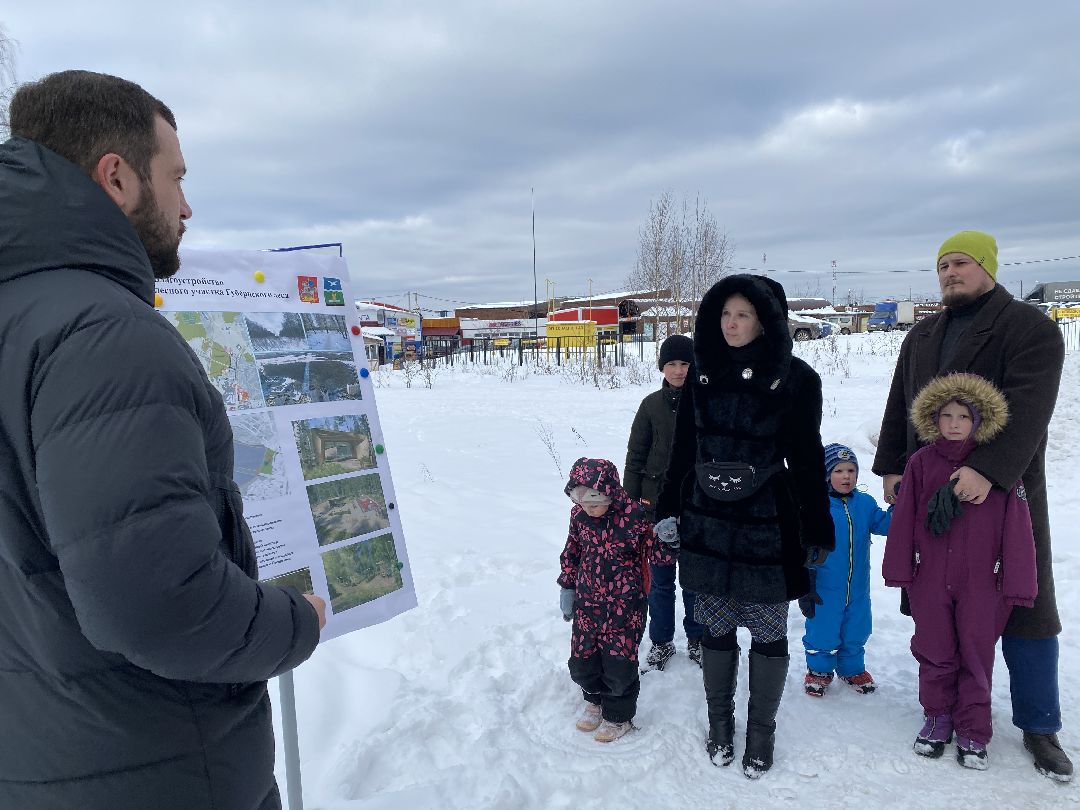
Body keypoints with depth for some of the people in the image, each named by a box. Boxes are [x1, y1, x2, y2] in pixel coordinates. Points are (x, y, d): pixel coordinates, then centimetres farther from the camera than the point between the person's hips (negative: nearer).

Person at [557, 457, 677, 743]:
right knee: (581, 659, 10)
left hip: (624, 604, -4)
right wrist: (567, 587, 15)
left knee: (619, 662, 1)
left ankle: (618, 716, 29)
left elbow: (655, 555, -11)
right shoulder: (579, 514, -4)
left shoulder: (634, 514, -19)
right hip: (587, 601, 4)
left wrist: (664, 539, -32)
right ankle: (595, 700, 41)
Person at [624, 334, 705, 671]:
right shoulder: (652, 405, 1)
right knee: (660, 578, 11)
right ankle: (661, 642, 27)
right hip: (657, 503, 1)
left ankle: (697, 639, 30)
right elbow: (635, 456, 4)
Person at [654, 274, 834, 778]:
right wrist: (668, 510, 8)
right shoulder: (703, 374, 4)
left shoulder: (795, 378, -5)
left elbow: (807, 460, -2)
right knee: (716, 628, 12)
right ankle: (719, 725, 31)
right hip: (708, 525, 3)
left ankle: (761, 733, 27)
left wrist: (817, 532, 0)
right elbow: (683, 449, 9)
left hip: (767, 526, -2)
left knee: (768, 632, 8)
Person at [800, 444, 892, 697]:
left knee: (856, 631, 17)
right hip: (825, 588, -5)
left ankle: (852, 668, 39)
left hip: (858, 587, 5)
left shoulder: (865, 503, 2)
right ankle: (819, 670, 29)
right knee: (823, 631, 7)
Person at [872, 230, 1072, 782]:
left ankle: (1038, 726, 19)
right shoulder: (922, 336, 15)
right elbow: (899, 405, 16)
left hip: (1005, 493, -5)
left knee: (1025, 607, 4)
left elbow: (1028, 406, -19)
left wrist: (989, 469, -30)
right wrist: (891, 466, 8)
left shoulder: (1030, 328, -4)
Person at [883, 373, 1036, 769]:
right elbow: (904, 518, 1)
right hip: (930, 577, 1)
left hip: (981, 579, -1)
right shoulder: (921, 462, -2)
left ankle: (973, 730, 26)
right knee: (935, 651, 13)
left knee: (977, 653, 9)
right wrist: (899, 568, 1)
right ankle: (938, 716, 32)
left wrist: (1017, 580, -5)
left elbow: (1016, 526, -4)